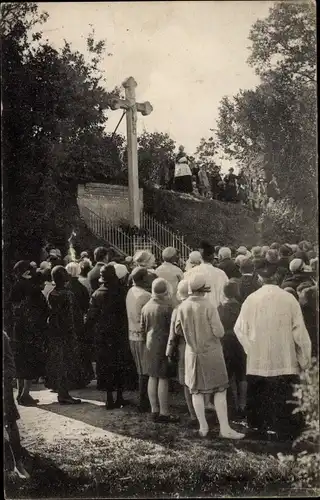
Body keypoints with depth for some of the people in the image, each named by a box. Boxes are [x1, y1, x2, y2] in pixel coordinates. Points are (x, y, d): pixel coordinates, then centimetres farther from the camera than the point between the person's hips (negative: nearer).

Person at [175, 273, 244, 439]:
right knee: (220, 391, 4)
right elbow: (219, 332, -17)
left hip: (192, 354, 4)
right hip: (211, 353, -4)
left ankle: (203, 427, 18)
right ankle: (224, 428, 5)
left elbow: (178, 330, 5)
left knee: (196, 391, 12)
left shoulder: (182, 307, -5)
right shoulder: (209, 307, -17)